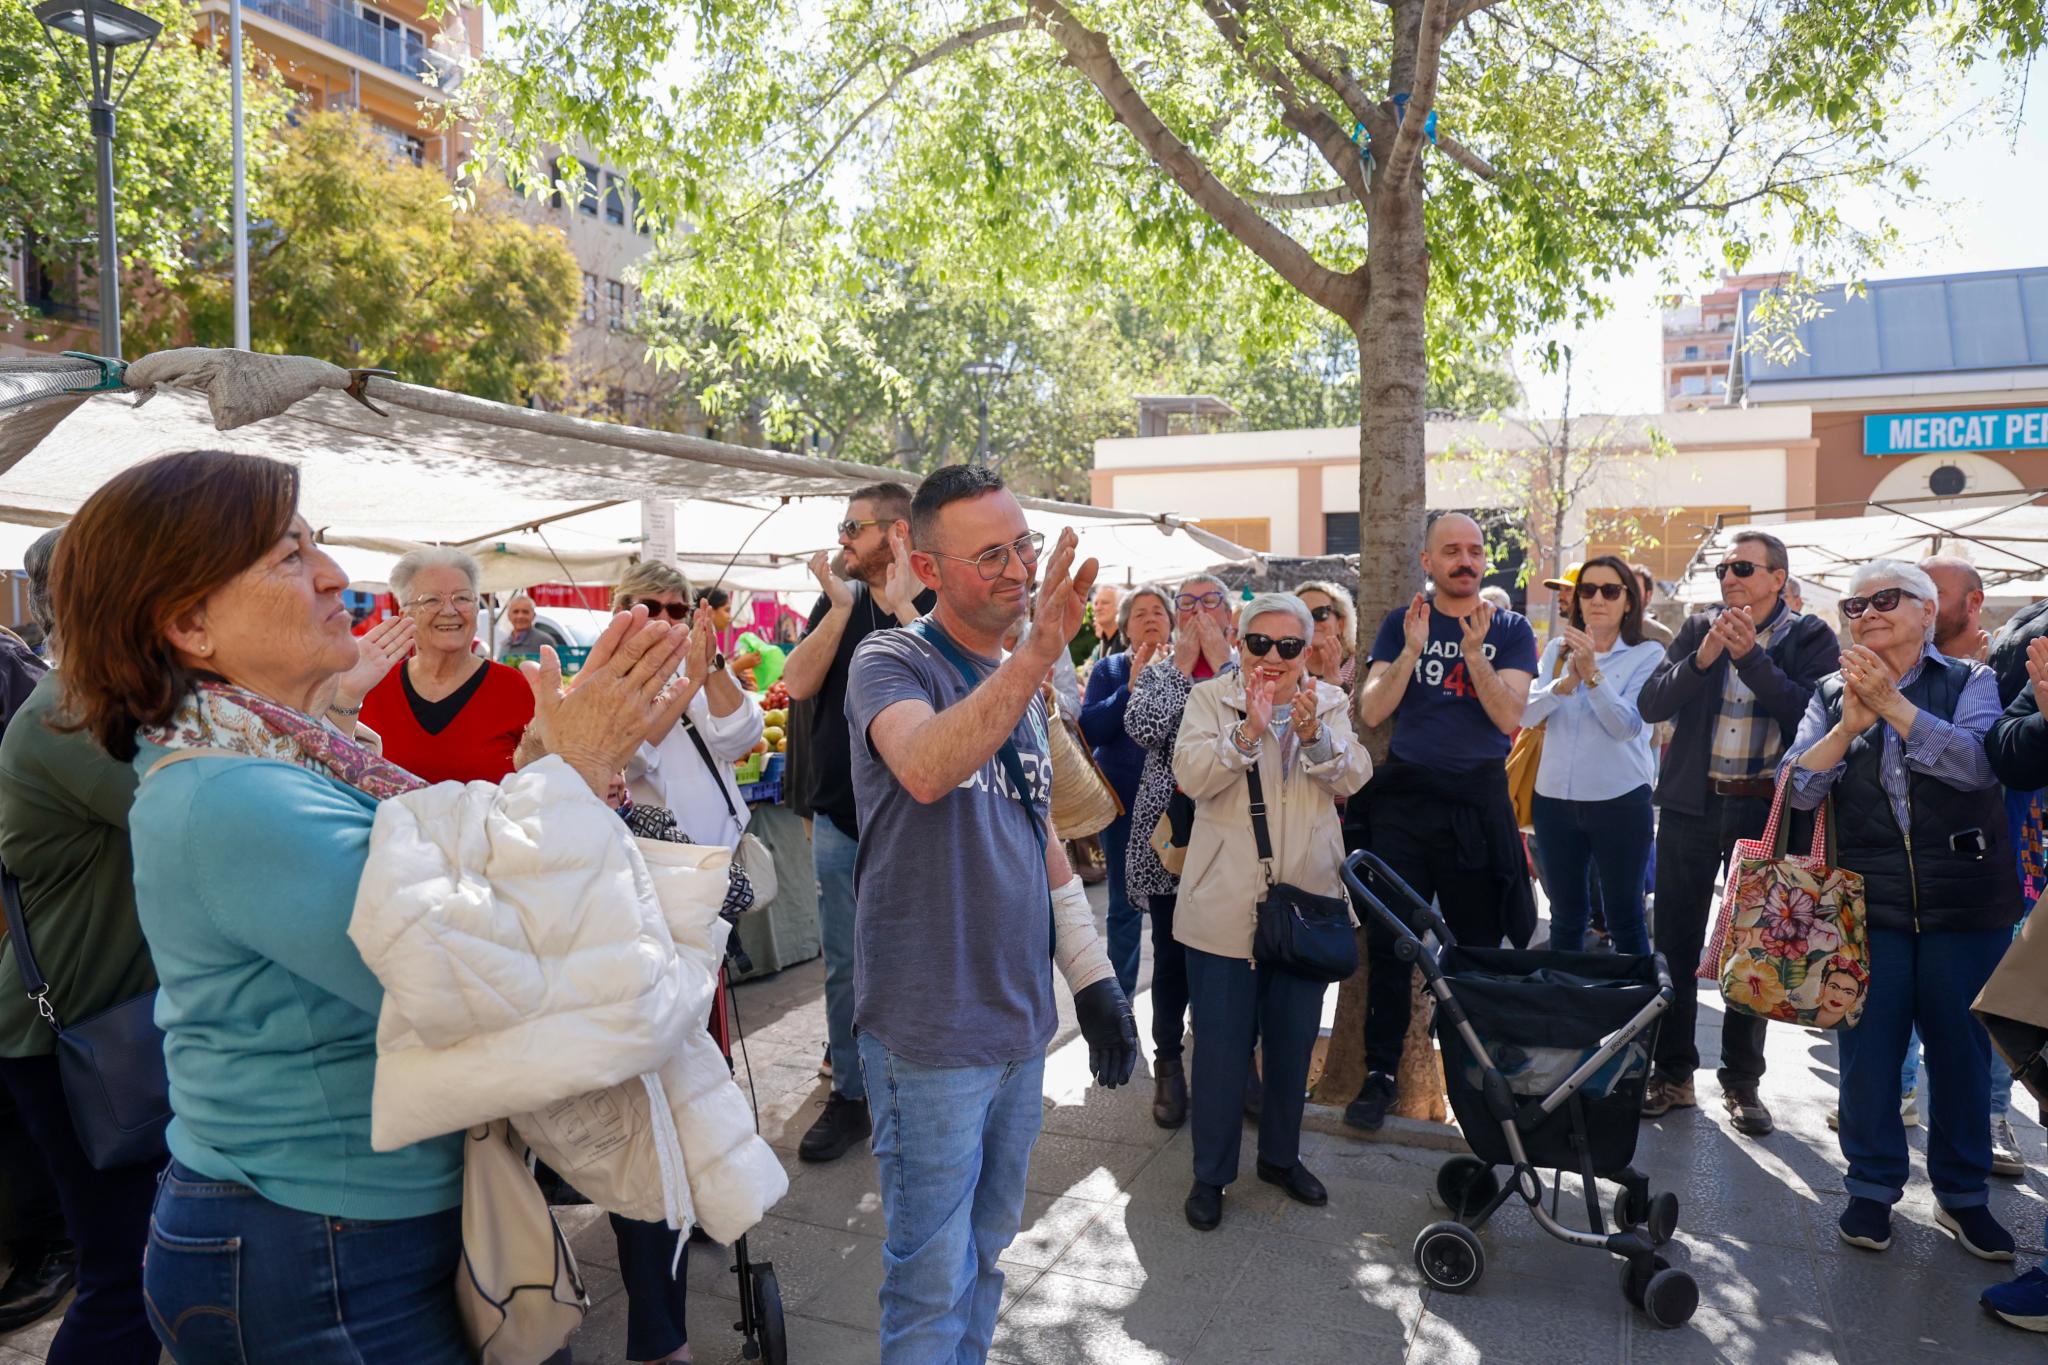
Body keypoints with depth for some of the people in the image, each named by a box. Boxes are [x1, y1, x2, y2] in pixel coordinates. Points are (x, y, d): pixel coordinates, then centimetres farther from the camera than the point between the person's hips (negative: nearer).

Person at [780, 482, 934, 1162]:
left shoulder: (941, 608, -4)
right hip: (840, 819, 4)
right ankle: (849, 1095, 26)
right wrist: (840, 608, -13)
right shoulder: (837, 603, 8)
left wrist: (902, 607, -22)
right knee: (846, 966, 12)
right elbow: (797, 683, -4)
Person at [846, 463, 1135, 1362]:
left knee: (986, 1247, 21)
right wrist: (1040, 650, -43)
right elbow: (926, 769, -35)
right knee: (934, 1273, 5)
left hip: (1020, 1020, 7)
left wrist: (1091, 976, 14)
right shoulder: (893, 662, -12)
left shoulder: (1019, 683, 10)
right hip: (930, 1033, -7)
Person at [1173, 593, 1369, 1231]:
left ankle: (1281, 1155, 36)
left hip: (1306, 900, 3)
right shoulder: (1211, 698, -2)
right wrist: (1249, 729, -29)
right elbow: (1191, 776, -16)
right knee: (1221, 1045, 5)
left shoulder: (1330, 702, 6)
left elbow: (1353, 777, -9)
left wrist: (1312, 732, -26)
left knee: (1294, 1040, 16)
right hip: (1225, 905, -3)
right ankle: (1211, 1173, 22)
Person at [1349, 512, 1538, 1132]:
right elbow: (1372, 711, -3)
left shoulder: (1509, 630, 4)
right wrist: (1412, 651, -16)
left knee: (1479, 944, 6)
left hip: (1477, 802, -1)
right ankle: (1380, 1073, 10)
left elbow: (1510, 716, -8)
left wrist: (1473, 652, -20)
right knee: (1389, 940, 1)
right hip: (1404, 798, 1)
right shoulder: (1401, 624, 7)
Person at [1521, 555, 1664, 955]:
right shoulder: (1558, 649, 6)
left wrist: (1592, 674, -25)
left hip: (1620, 799, -3)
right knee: (1565, 916, 16)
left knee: (1625, 917, 5)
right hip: (1555, 798, 4)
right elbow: (1526, 714, -5)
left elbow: (1626, 726, -15)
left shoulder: (1647, 655, -4)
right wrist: (1565, 683, -21)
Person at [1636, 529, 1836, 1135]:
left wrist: (1751, 656, -22)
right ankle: (1672, 1074, 16)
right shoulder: (1699, 629, 7)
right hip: (1692, 805, 2)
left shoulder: (1810, 638, 0)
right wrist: (1700, 660, -17)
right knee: (1674, 942, 5)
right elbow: (1650, 704, -2)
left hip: (1765, 808, -2)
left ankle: (1742, 1081, 19)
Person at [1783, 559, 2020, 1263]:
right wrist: (1850, 723, -19)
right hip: (1868, 900, 1)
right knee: (1867, 1047, 5)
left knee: (1961, 1047, 9)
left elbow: (1975, 761, -17)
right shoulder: (1832, 695, 6)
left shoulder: (1969, 682, 1)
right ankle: (1872, 1187, 21)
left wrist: (1892, 703, -23)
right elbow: (1798, 788, -5)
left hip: (1966, 901, -1)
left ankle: (1962, 1194, 26)